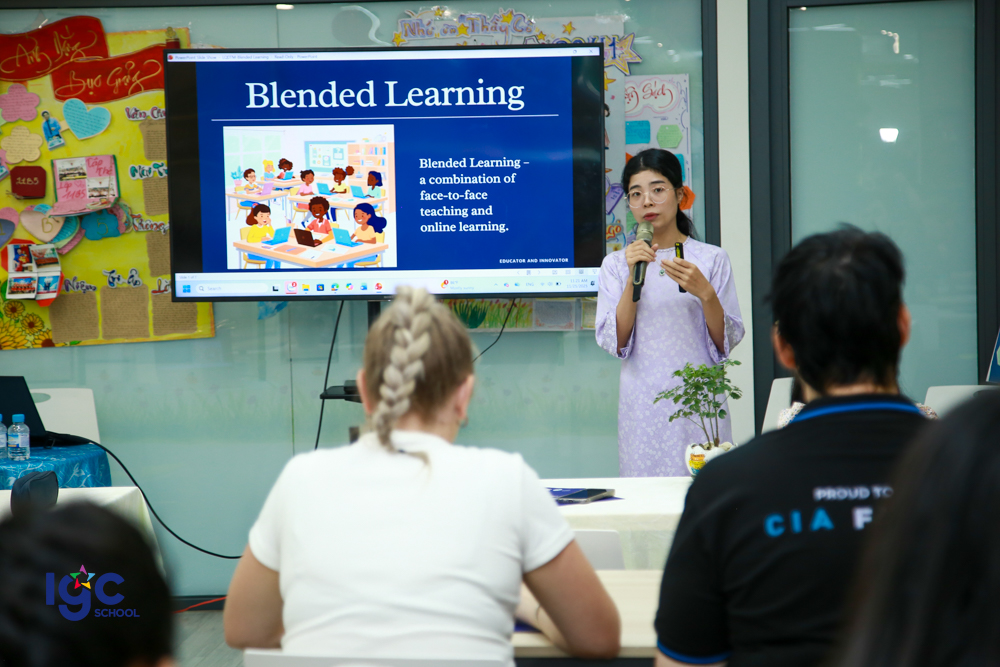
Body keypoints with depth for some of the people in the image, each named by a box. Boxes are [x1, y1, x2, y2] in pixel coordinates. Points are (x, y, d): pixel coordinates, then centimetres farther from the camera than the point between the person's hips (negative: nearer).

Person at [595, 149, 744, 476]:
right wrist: (633, 278, -11)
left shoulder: (711, 259, 3)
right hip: (642, 405, 1)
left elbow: (727, 343, 0)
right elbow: (614, 343, -3)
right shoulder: (616, 264, 7)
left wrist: (704, 292, -15)